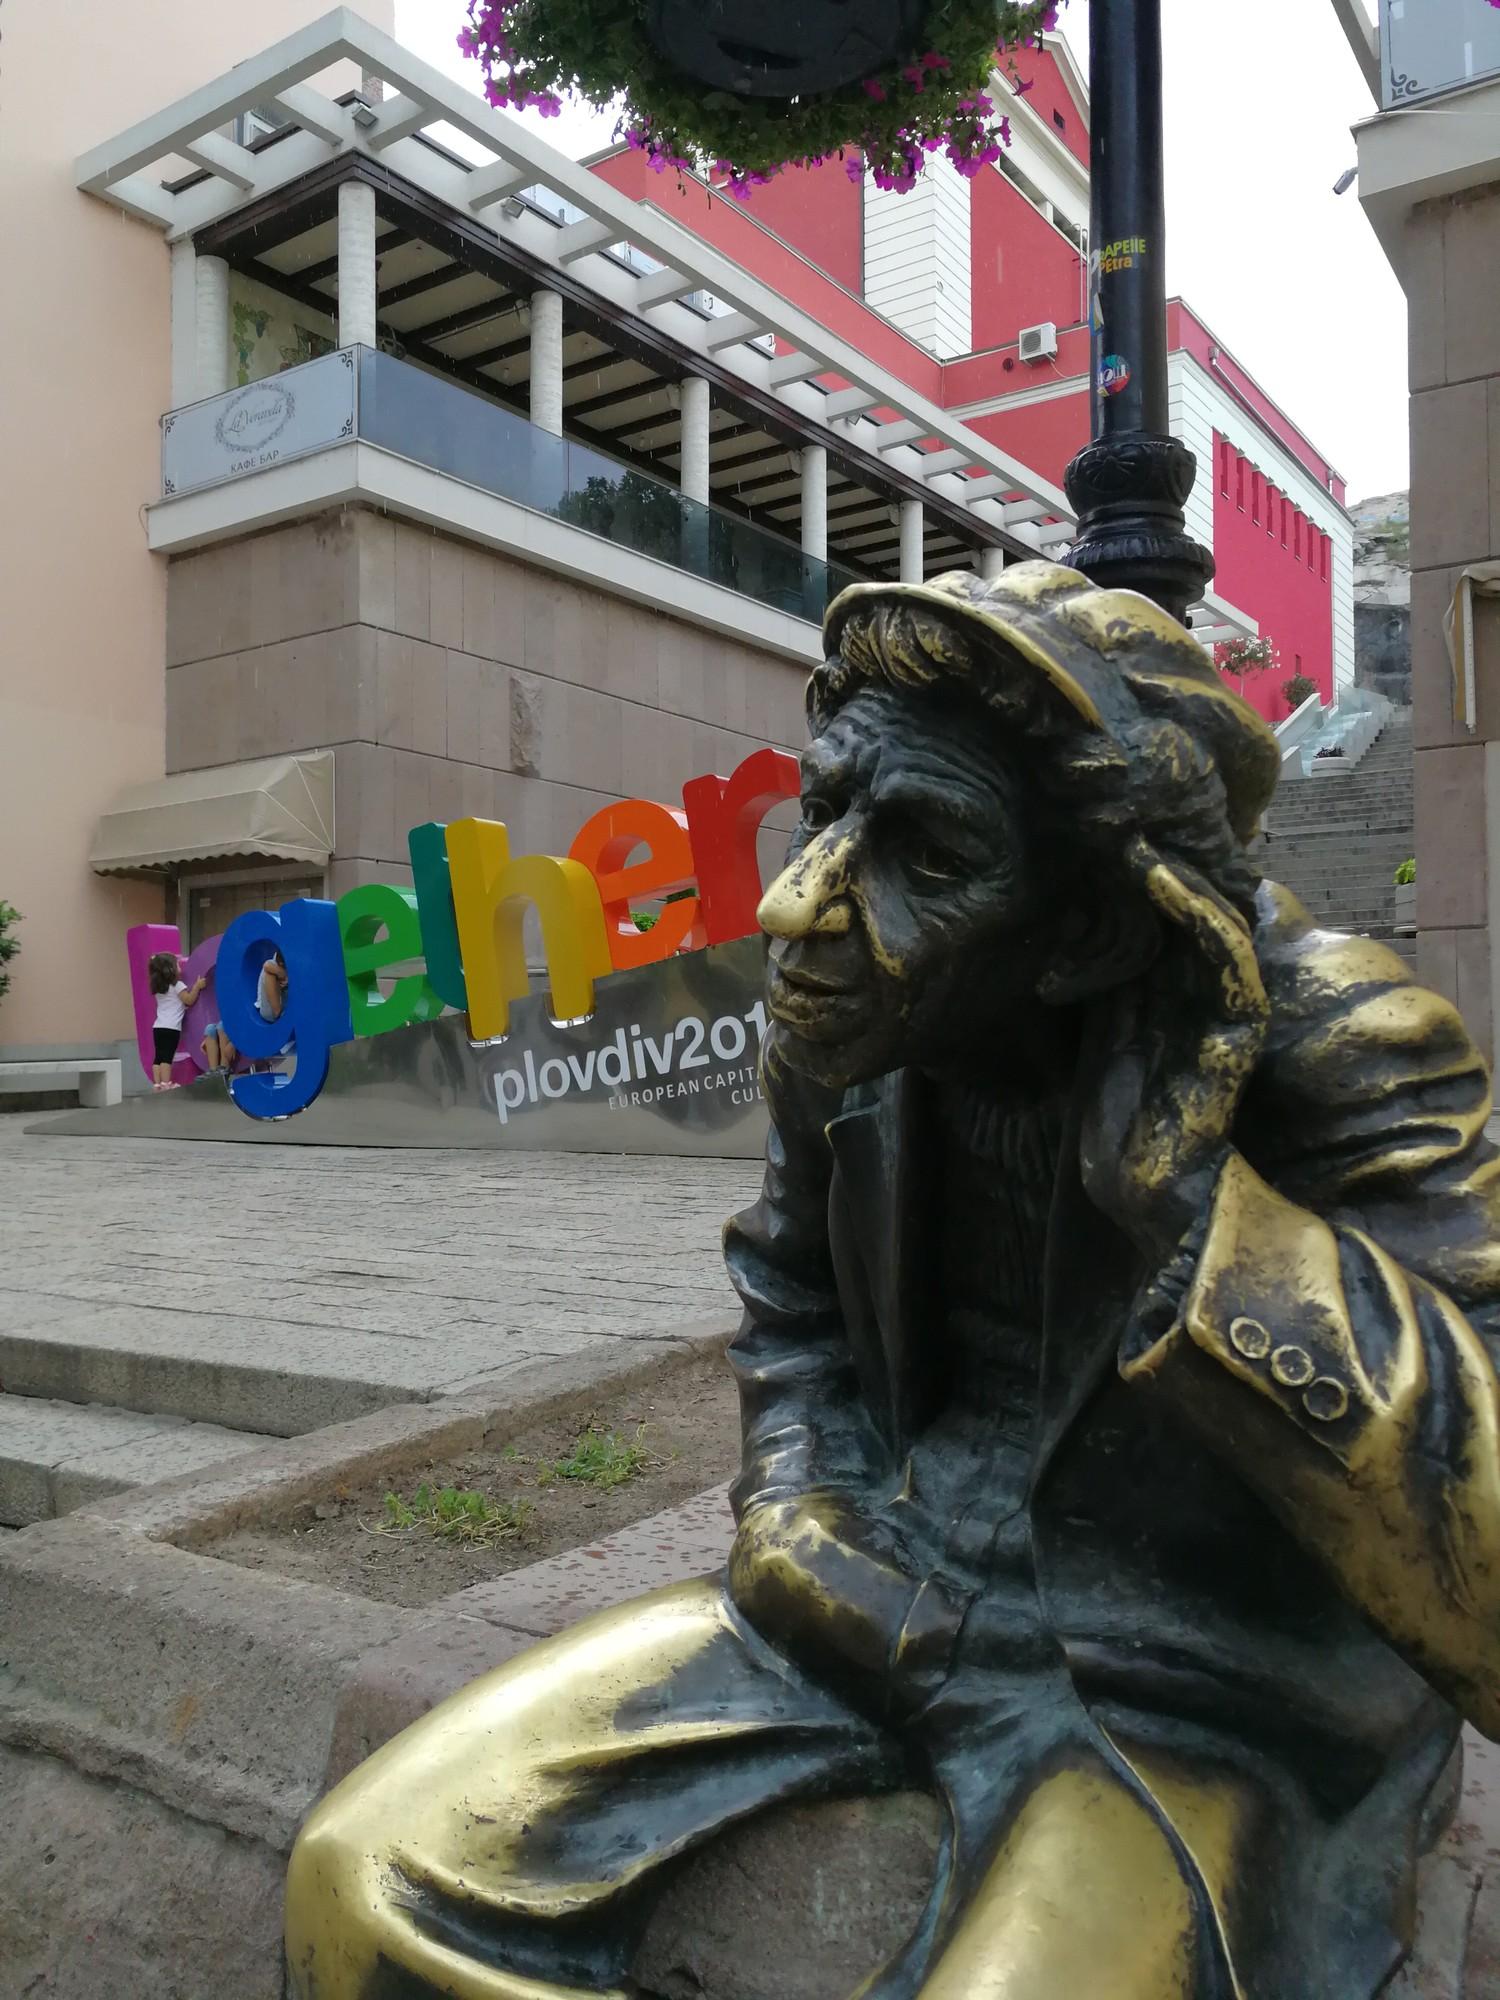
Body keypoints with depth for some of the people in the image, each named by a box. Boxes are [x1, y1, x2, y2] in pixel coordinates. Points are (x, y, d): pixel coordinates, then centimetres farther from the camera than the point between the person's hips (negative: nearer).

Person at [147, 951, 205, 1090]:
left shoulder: (158, 988, 16)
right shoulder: (177, 985, -5)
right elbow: (189, 1000, -5)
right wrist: (197, 986, -1)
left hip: (158, 1026, 7)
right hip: (171, 1027, -7)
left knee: (158, 1056, 4)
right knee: (167, 1056, -11)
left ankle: (157, 1083, 1)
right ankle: (166, 1083, -15)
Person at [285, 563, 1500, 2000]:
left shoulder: (1335, 1048, -20)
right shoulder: (849, 1025, -5)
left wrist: (1174, 1174, -33)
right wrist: (804, 1527, -4)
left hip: (1212, 1680, -2)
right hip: (907, 1594, 3)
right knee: (376, 1880, -10)